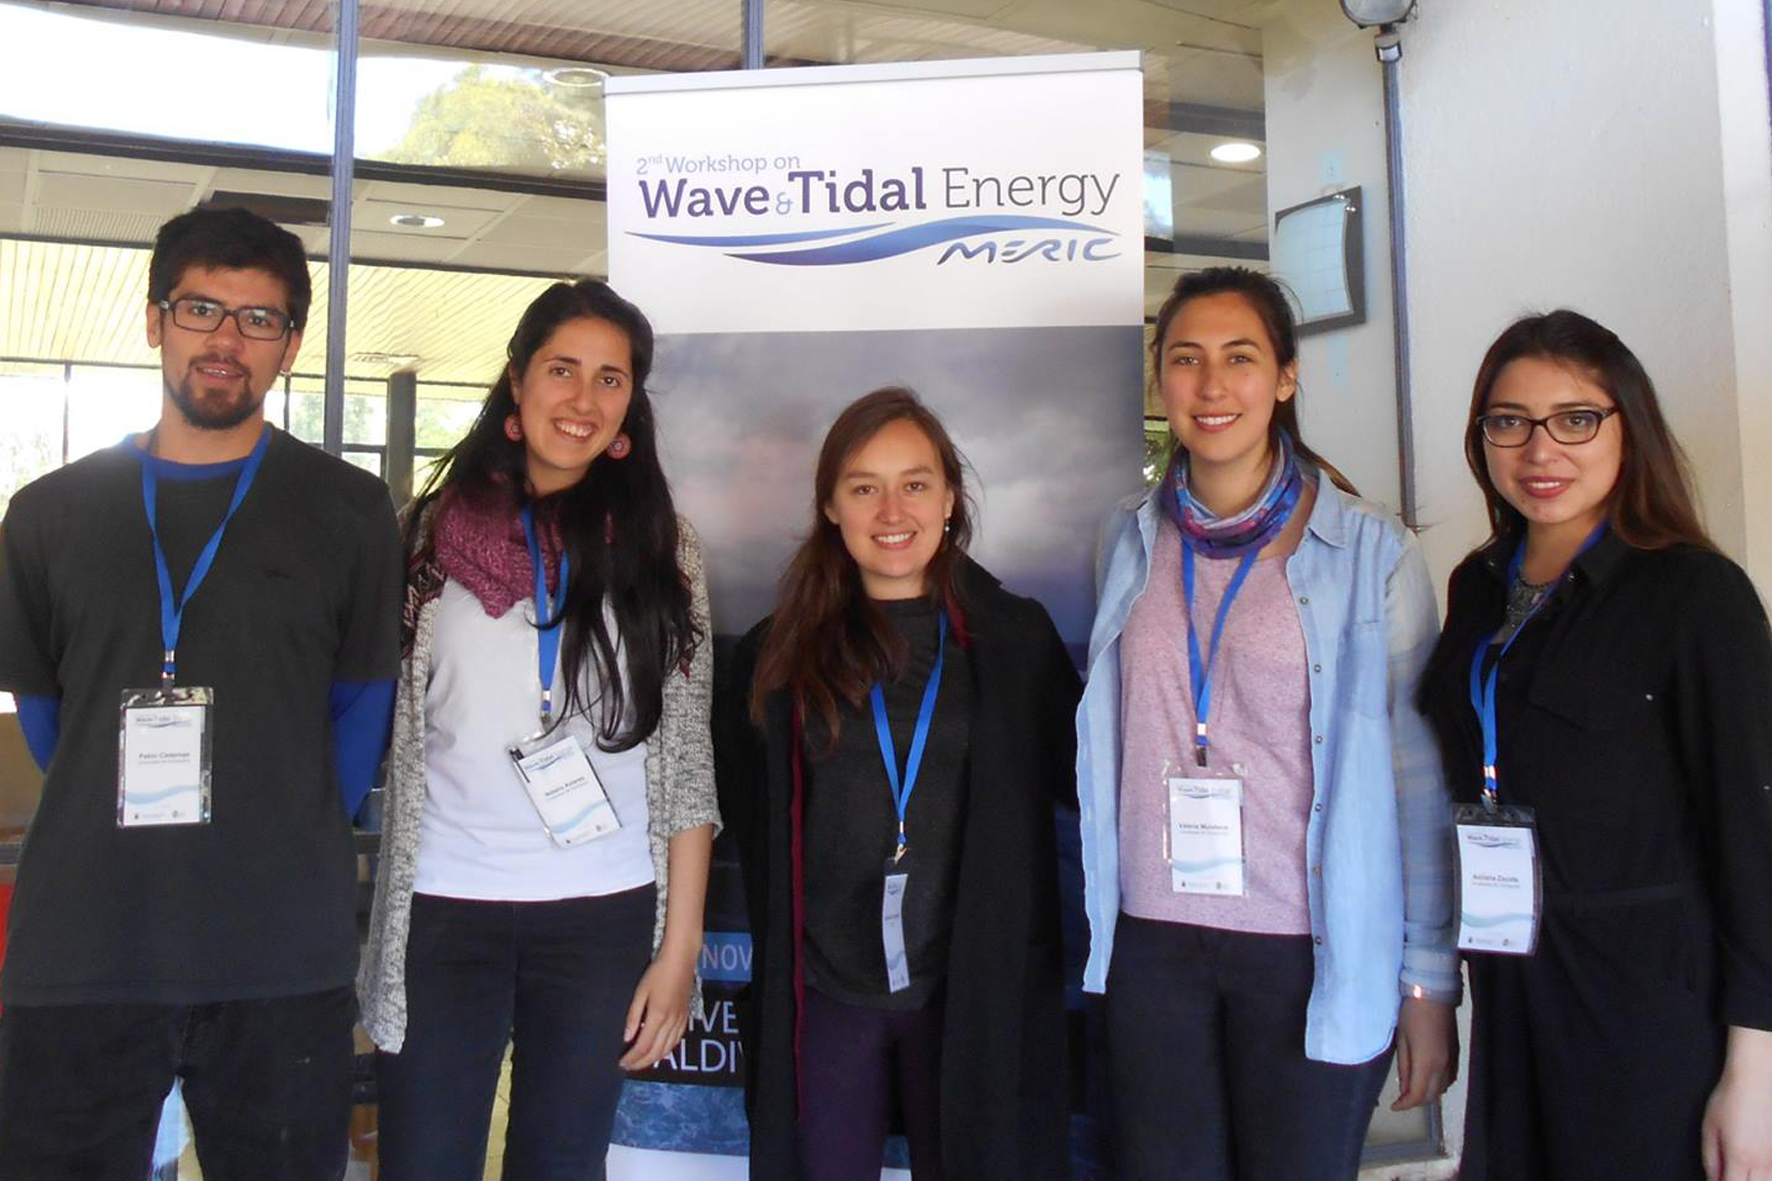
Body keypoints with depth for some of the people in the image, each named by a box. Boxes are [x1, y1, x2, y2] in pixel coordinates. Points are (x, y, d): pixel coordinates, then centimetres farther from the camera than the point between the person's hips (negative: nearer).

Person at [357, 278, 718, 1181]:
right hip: (445, 907, 0)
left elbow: (689, 758, 2)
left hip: (604, 913, 1)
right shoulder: (435, 529, 2)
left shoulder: (660, 546, 2)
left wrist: (680, 944, -1)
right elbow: (372, 722, 7)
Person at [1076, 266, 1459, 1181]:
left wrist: (1429, 983, -5)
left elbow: (1418, 772, -4)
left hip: (1311, 952, -2)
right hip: (1153, 941, 3)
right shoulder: (1128, 542, 6)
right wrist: (1097, 928, 13)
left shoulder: (1369, 549, -4)